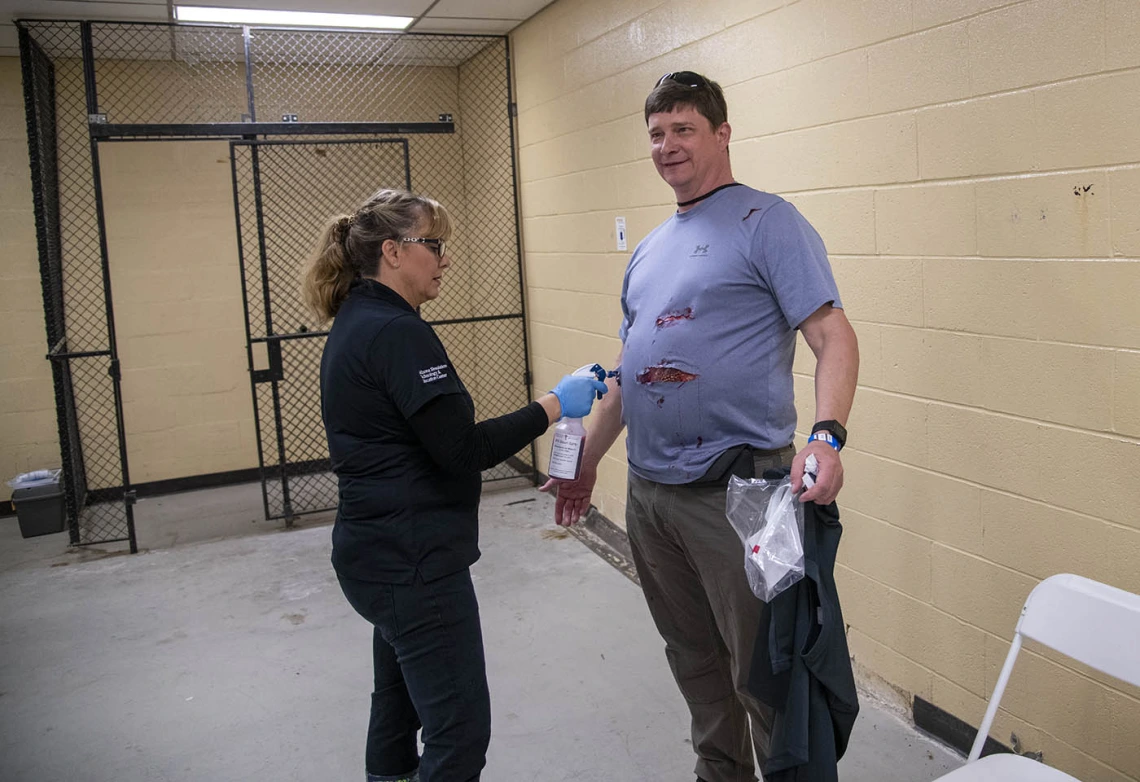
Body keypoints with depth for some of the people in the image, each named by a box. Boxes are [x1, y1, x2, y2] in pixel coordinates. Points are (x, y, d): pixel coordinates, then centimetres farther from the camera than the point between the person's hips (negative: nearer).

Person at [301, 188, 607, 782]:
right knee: (459, 730, -2)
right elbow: (462, 449, -22)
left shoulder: (355, 325, 11)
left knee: (401, 701, 24)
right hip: (413, 560, -10)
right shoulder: (398, 333, -20)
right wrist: (552, 406, -16)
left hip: (378, 550, 10)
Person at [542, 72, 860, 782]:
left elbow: (833, 336, -14)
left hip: (735, 488, -7)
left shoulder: (765, 222, -6)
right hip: (648, 491, 8)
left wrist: (826, 436, -31)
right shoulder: (650, 249, 17)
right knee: (694, 660, 20)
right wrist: (587, 462, 20)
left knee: (762, 670, 3)